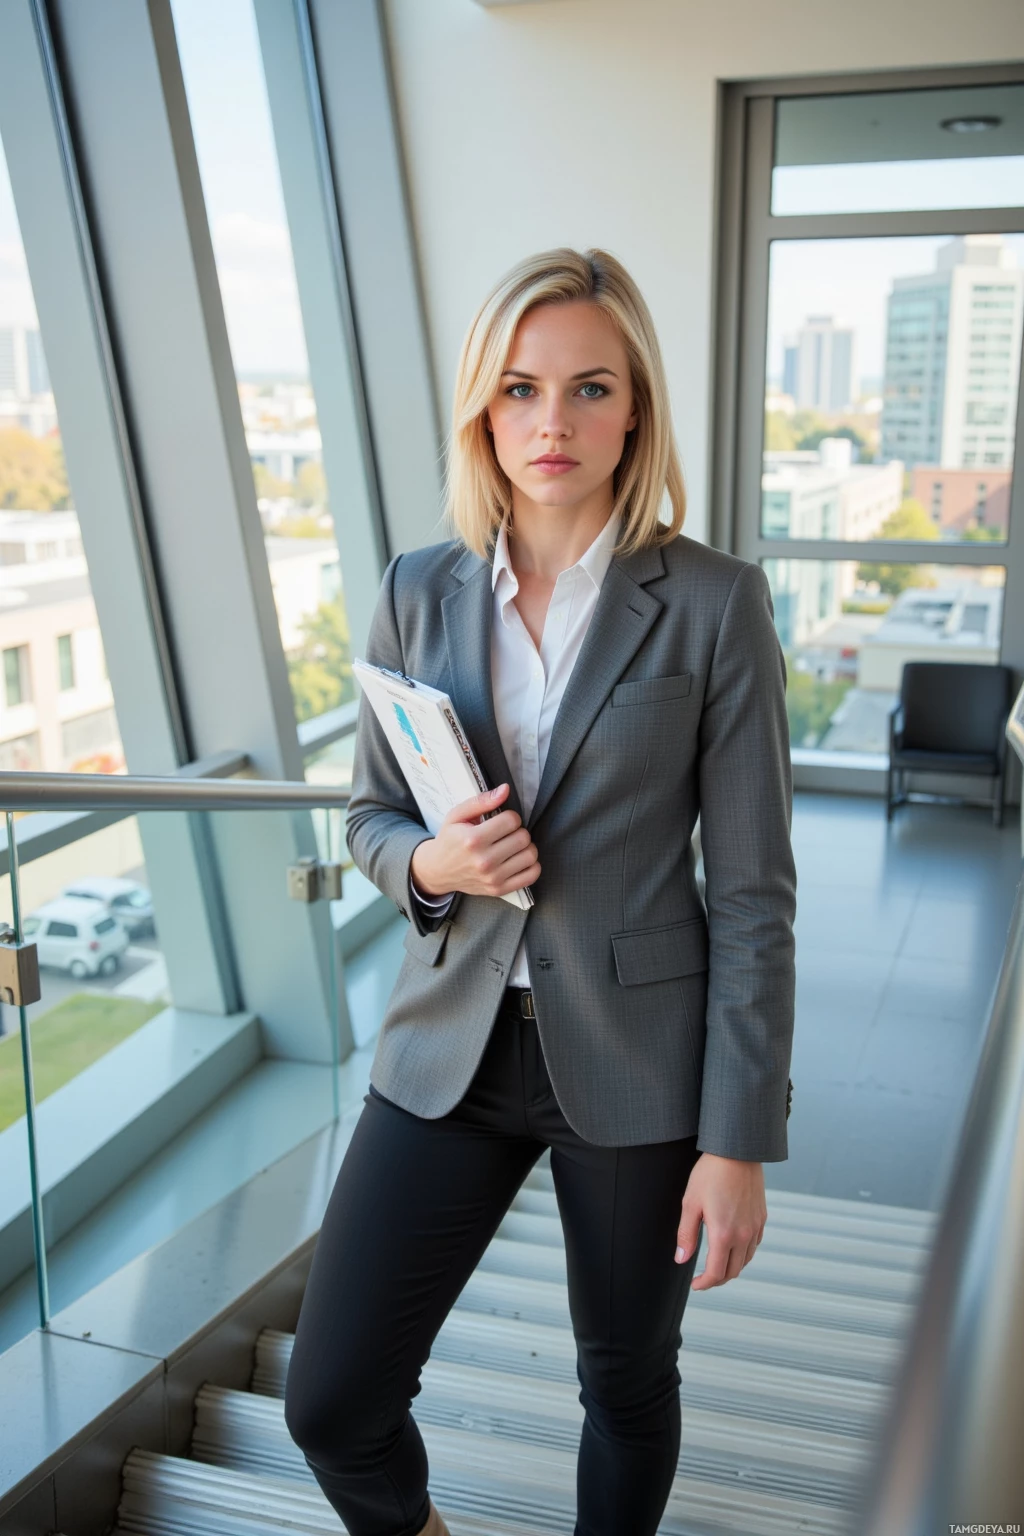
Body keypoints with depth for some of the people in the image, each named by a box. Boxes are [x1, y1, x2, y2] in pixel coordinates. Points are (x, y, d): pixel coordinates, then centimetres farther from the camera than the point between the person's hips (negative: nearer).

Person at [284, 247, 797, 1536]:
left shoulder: (713, 603, -9)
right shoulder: (419, 593, 0)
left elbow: (751, 888, -8)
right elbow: (368, 814, 9)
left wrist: (739, 1140, -8)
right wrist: (431, 863, -15)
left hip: (634, 1056, -2)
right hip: (451, 1043, 3)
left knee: (628, 1384, 19)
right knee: (329, 1402, 8)